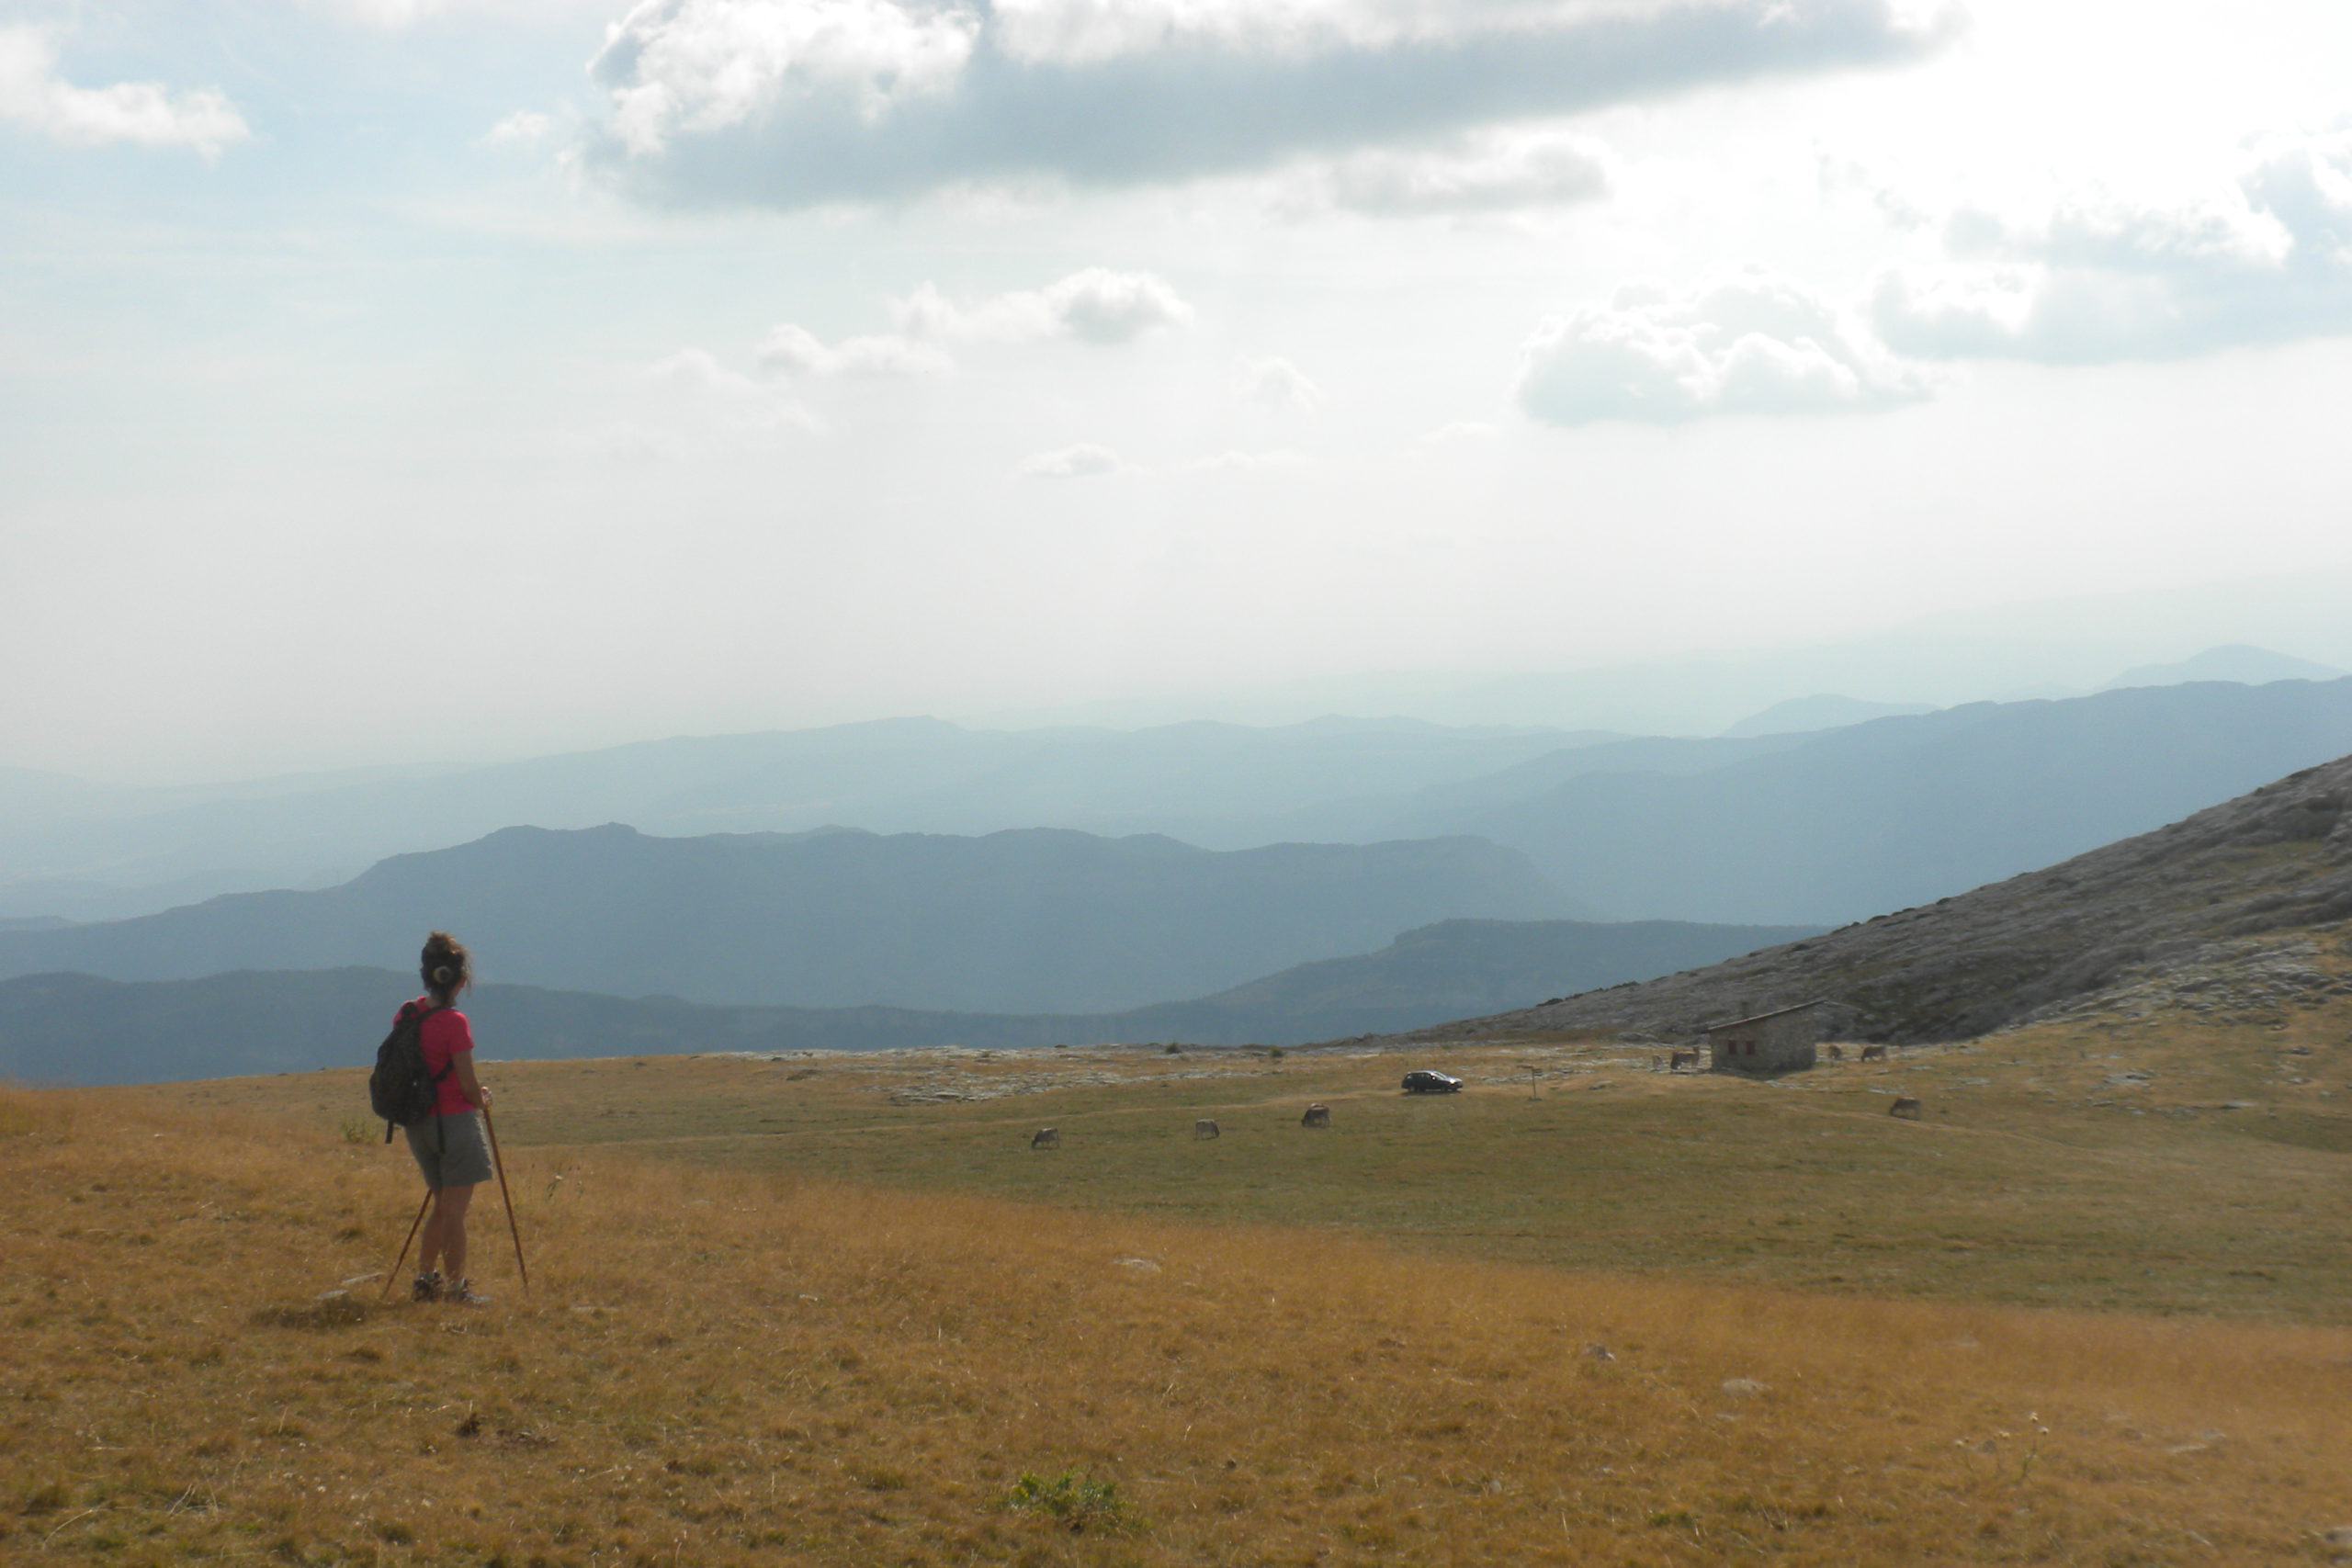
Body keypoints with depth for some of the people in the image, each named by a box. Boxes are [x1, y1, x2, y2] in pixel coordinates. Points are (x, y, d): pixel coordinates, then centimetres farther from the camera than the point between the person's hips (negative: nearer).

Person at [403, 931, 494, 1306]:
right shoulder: (454, 1022, -18)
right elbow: (468, 1085, -15)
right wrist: (482, 1099, 8)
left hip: (418, 1122, 7)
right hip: (455, 1120, -7)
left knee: (443, 1203, 19)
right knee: (454, 1208, 0)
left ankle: (425, 1279, 20)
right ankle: (455, 1287, 5)